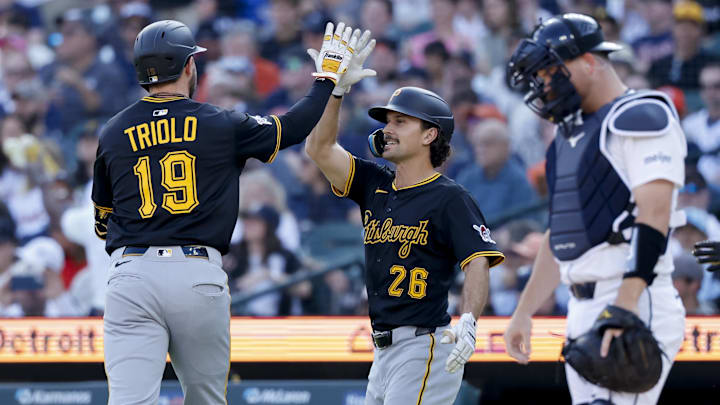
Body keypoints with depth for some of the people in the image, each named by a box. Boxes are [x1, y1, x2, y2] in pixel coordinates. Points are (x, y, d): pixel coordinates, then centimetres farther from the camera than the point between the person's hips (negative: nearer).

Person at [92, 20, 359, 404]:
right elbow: (294, 126, 13)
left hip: (130, 272, 0)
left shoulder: (112, 134, 10)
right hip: (199, 277, 0)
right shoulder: (222, 126, 4)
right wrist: (327, 76, 28)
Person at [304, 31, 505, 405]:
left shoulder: (449, 198, -6)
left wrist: (468, 322, -33)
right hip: (384, 352, 8)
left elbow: (478, 263, -16)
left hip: (426, 349, -8)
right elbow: (319, 148, 8)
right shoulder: (375, 186, 14)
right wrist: (337, 86, -1)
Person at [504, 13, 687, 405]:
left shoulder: (641, 118, -7)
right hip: (584, 311, 9)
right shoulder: (571, 135, 22)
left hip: (635, 303, -9)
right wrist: (523, 312, 27)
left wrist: (623, 307, -26)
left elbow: (653, 215, -17)